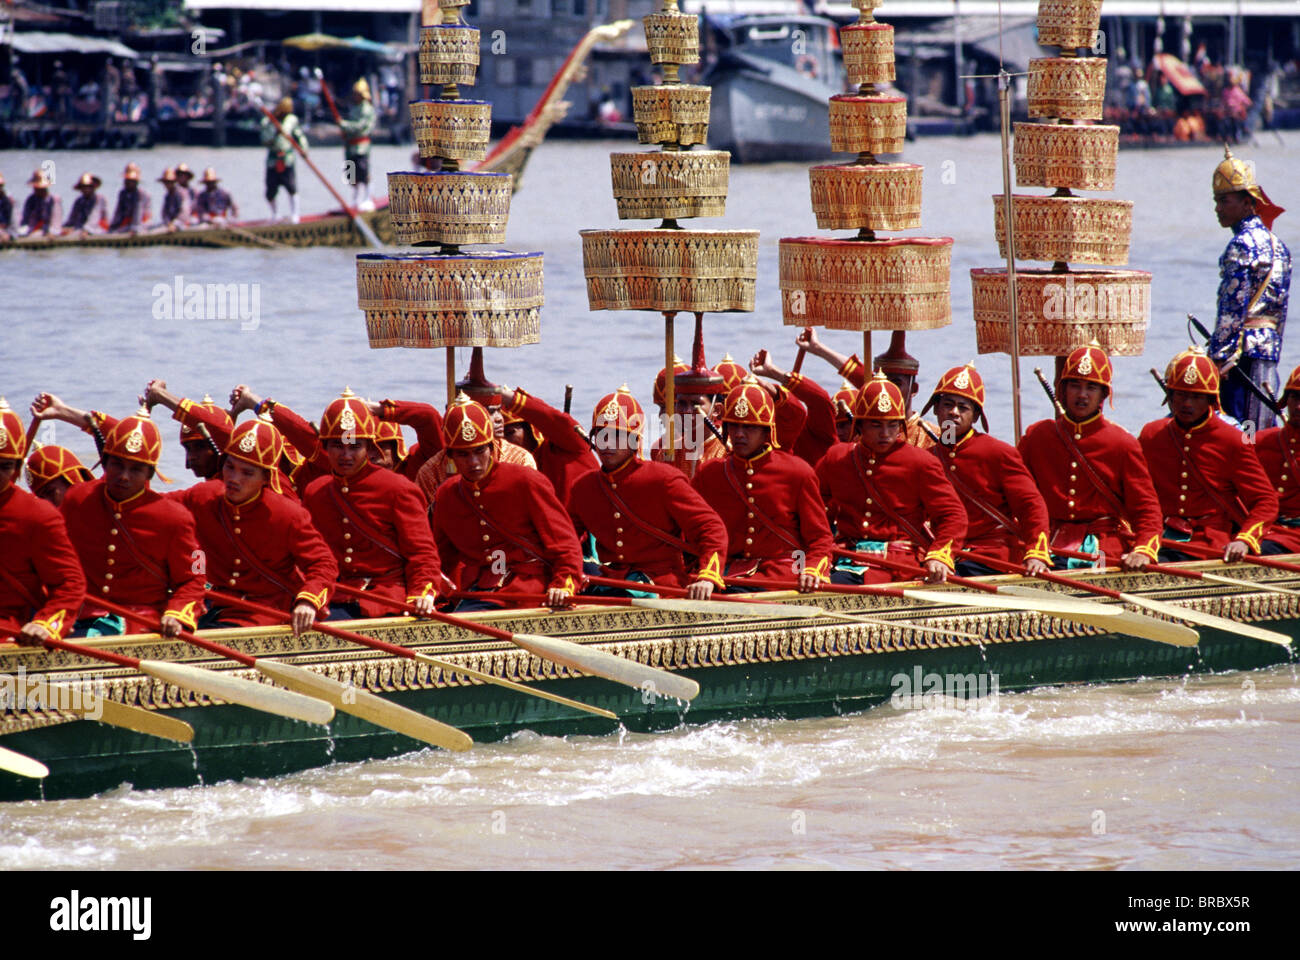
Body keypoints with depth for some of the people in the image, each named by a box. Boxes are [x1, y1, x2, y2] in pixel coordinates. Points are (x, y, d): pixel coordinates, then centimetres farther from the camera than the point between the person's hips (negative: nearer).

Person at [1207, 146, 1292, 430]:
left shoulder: (1242, 244, -12)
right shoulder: (1276, 244, 15)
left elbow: (1233, 308, -17)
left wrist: (1218, 358, -16)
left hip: (1244, 351, -9)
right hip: (1269, 352, 9)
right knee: (1264, 435, 10)